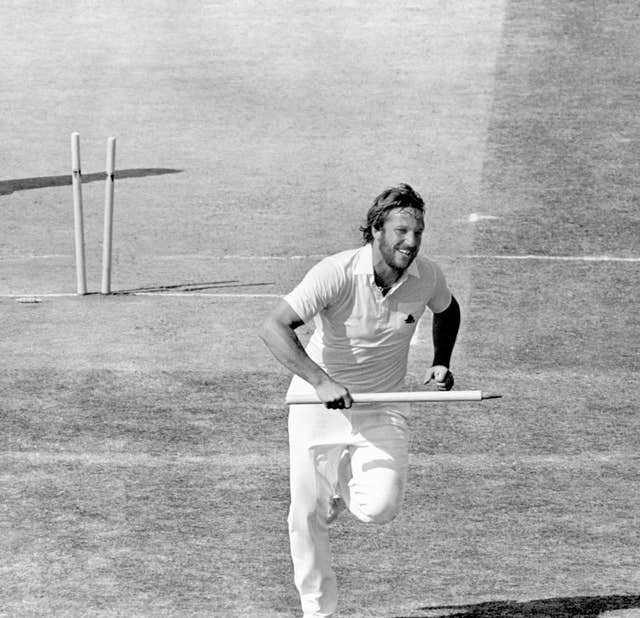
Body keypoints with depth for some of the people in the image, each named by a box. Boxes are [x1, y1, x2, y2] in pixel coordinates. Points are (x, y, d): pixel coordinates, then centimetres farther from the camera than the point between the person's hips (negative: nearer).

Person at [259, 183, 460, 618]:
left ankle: (347, 484, 21)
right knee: (309, 514, 3)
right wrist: (321, 382, -39)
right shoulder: (337, 273, -24)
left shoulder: (427, 277, -10)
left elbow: (447, 310, 16)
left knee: (379, 509, -16)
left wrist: (441, 363, 1)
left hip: (383, 408, 2)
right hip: (318, 400, -2)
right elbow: (274, 328, -30)